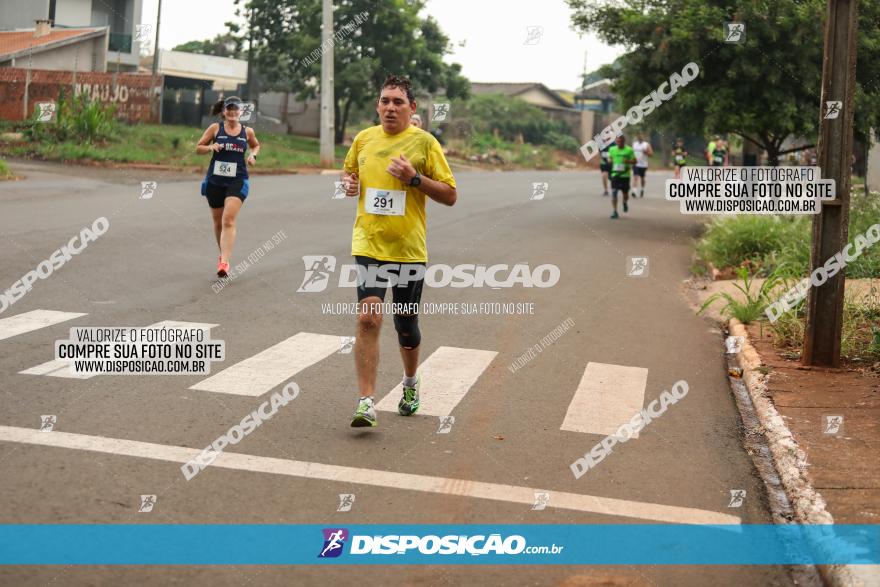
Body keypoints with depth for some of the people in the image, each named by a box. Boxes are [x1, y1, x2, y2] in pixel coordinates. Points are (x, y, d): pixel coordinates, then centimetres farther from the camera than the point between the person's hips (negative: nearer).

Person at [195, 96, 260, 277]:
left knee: (229, 221, -17)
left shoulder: (247, 131, 5)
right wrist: (211, 147, -14)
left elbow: (256, 145, 25)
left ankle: (224, 262, -23)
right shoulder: (215, 128, 2)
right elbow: (198, 148, 6)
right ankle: (223, 254, 36)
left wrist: (253, 155, 4)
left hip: (237, 181, -1)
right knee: (218, 222, 13)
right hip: (215, 180, 2)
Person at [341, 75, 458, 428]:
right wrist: (348, 183, 3)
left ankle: (411, 382, 39)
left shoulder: (424, 142, -3)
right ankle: (366, 402, -12)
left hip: (409, 248, -1)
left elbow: (450, 195, -3)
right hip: (368, 243, 1)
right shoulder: (363, 139, 7)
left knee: (406, 326, 11)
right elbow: (349, 172, 26)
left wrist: (414, 178, -16)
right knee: (368, 318, -15)